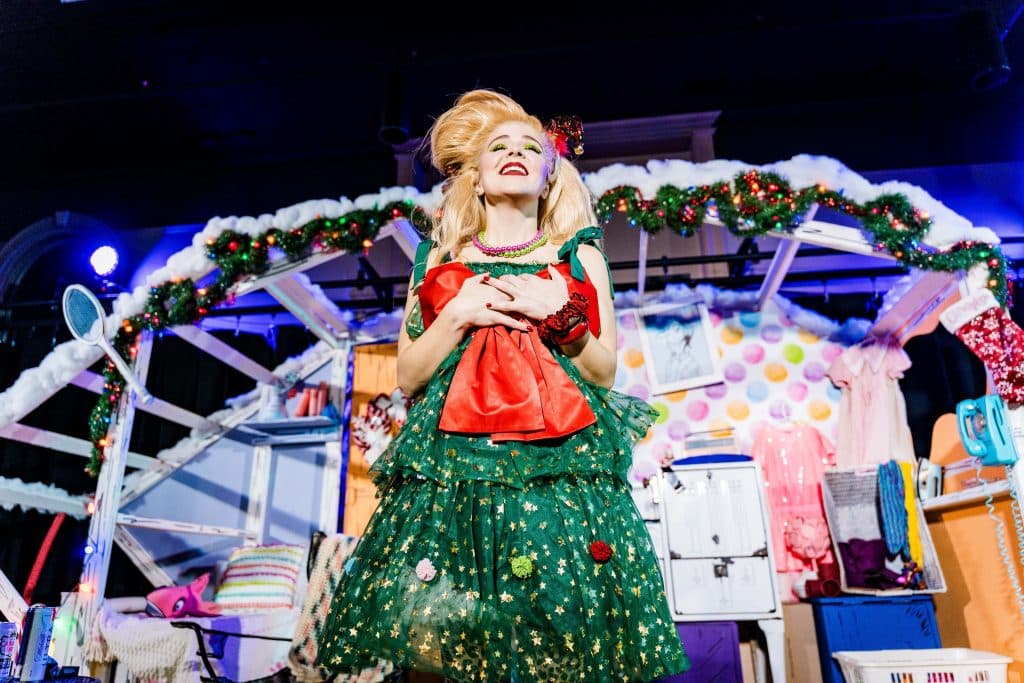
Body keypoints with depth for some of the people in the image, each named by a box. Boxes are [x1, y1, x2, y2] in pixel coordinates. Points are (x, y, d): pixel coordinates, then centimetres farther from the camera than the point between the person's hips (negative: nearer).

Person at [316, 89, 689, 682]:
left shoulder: (579, 257, 13)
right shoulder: (440, 261, 14)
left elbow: (605, 373, 8)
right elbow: (408, 377, 8)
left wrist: (560, 315, -8)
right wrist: (458, 313, -6)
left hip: (561, 467, 0)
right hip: (453, 468, 1)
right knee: (432, 634, -3)